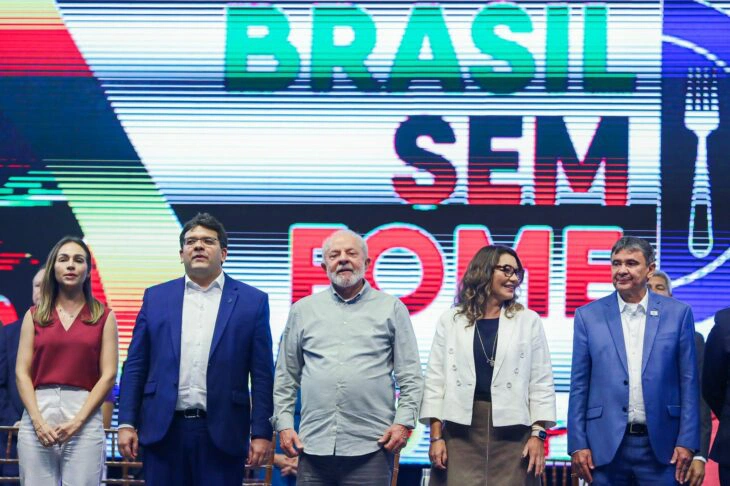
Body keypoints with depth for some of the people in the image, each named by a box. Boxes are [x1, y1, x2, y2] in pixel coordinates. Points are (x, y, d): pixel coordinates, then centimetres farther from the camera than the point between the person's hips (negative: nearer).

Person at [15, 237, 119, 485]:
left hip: (84, 417, -1)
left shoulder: (104, 316, 7)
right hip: (38, 414, 1)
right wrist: (38, 420, -9)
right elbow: (22, 373, 5)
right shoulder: (34, 315, 11)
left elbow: (108, 375, 0)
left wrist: (77, 421, -10)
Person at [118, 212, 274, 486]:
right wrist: (127, 423, 1)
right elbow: (135, 366, 9)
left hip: (222, 434, -1)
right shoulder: (156, 297, 10)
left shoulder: (252, 301, 4)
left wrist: (261, 433, -4)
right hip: (163, 430, 2)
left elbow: (262, 375, 2)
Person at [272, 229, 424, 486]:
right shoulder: (303, 310, 13)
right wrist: (284, 424, 7)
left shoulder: (392, 308, 8)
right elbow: (286, 376, 15)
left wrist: (403, 422, -5)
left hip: (370, 446, -2)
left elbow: (410, 376, 5)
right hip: (314, 444, 2)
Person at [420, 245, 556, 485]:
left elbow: (541, 383, 5)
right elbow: (436, 379, 6)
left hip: (512, 430, 0)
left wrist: (538, 434, -3)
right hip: (460, 429, 0)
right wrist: (436, 435, -1)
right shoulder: (451, 320, 8)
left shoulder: (528, 321, 8)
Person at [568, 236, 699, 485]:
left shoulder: (678, 313, 4)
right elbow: (579, 385, 5)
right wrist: (577, 444, -1)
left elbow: (688, 382, 4)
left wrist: (687, 442, -2)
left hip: (661, 446, 0)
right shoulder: (588, 315, 4)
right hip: (606, 444, 0)